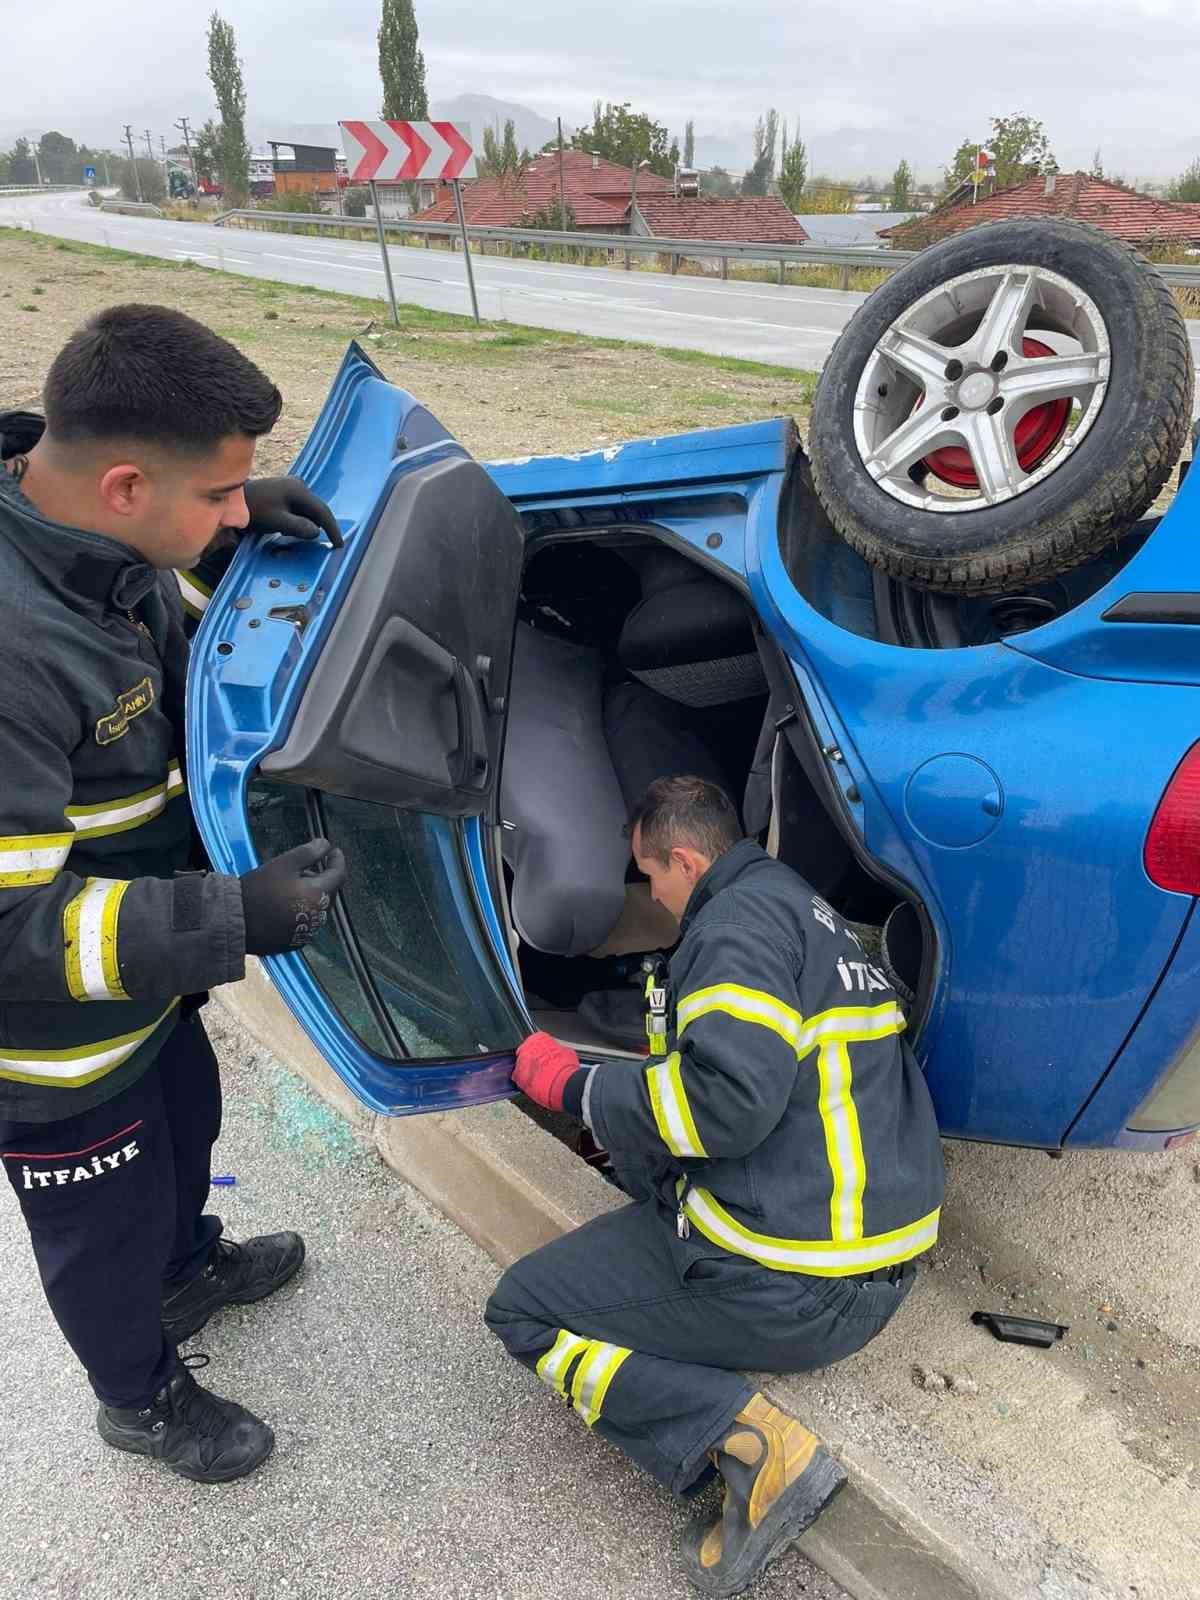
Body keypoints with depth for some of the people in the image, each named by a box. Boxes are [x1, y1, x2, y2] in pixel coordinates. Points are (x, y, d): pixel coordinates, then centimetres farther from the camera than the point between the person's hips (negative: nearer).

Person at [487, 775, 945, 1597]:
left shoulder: (744, 914, -15)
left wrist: (575, 1085, -15)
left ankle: (756, 1445, -10)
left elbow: (731, 1095, -29)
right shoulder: (806, 905, 15)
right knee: (633, 1123, 23)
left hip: (793, 1291, -10)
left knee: (524, 1312, 4)